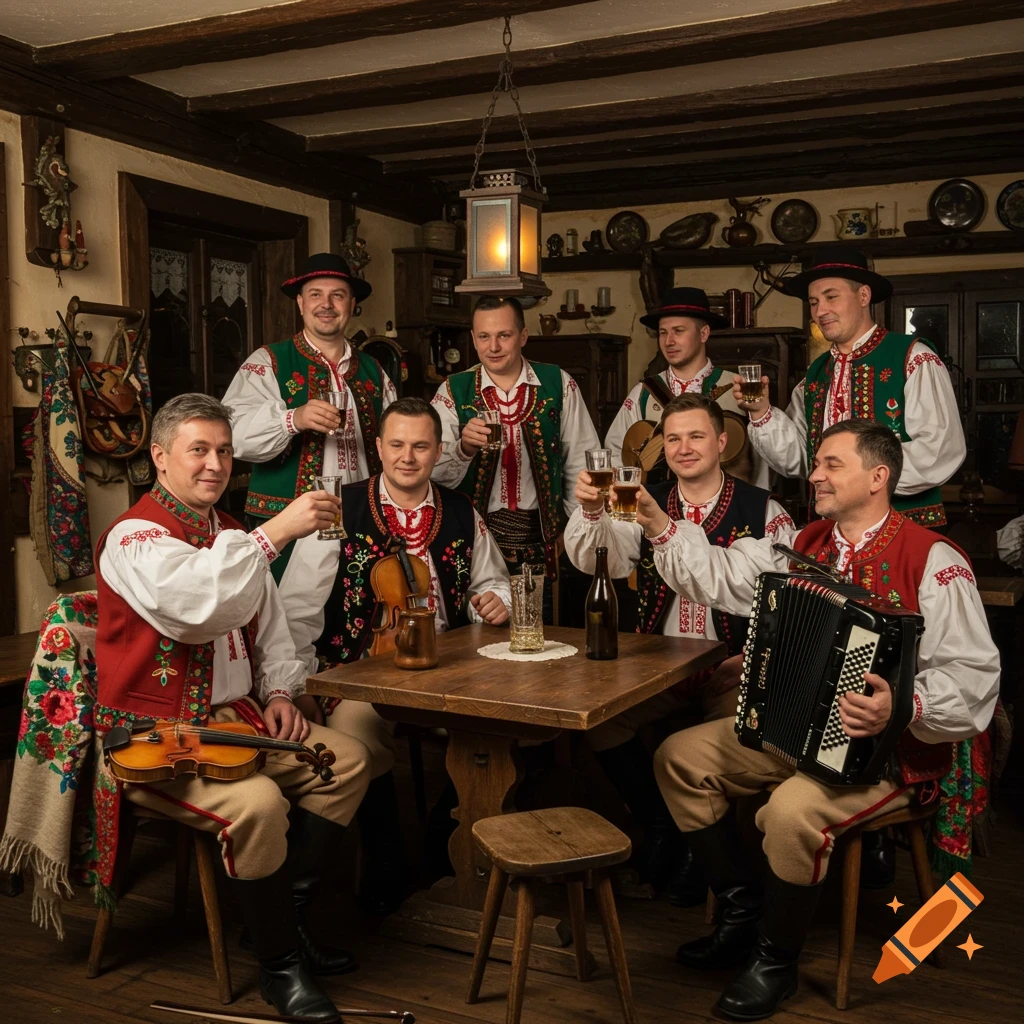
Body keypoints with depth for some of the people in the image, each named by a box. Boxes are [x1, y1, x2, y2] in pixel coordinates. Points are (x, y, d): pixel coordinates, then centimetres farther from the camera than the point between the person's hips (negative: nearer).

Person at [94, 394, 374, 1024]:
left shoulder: (231, 539, 15)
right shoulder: (135, 538, -13)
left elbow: (270, 629, 22)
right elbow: (197, 606, -35)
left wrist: (279, 693, 6)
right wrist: (275, 533, -35)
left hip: (234, 718, 9)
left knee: (347, 760, -3)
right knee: (256, 802, -31)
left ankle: (288, 919, 7)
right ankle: (280, 965, -8)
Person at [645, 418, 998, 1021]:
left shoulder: (933, 563, -15)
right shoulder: (802, 545, 8)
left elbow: (973, 675, -20)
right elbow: (722, 577, 0)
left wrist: (902, 707, -36)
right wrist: (659, 525, -11)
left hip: (890, 750, -8)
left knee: (793, 810, -33)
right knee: (680, 757, 1)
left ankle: (776, 964, -5)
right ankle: (743, 909, 13)